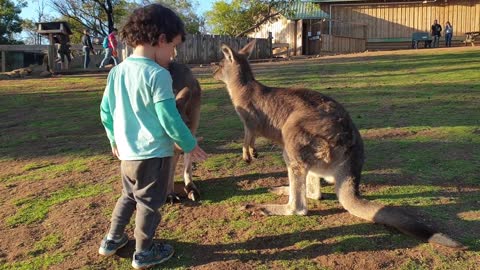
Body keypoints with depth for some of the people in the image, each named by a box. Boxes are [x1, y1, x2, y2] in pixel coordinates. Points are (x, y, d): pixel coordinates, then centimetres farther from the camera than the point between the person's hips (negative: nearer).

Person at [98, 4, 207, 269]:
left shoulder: (116, 71, 3)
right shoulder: (158, 74, -20)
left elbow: (105, 111, 10)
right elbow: (169, 118, -20)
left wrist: (115, 140, 23)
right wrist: (190, 145, -6)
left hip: (127, 152, 7)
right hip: (154, 153, -7)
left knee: (128, 196, 27)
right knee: (149, 203, 10)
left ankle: (111, 240, 37)